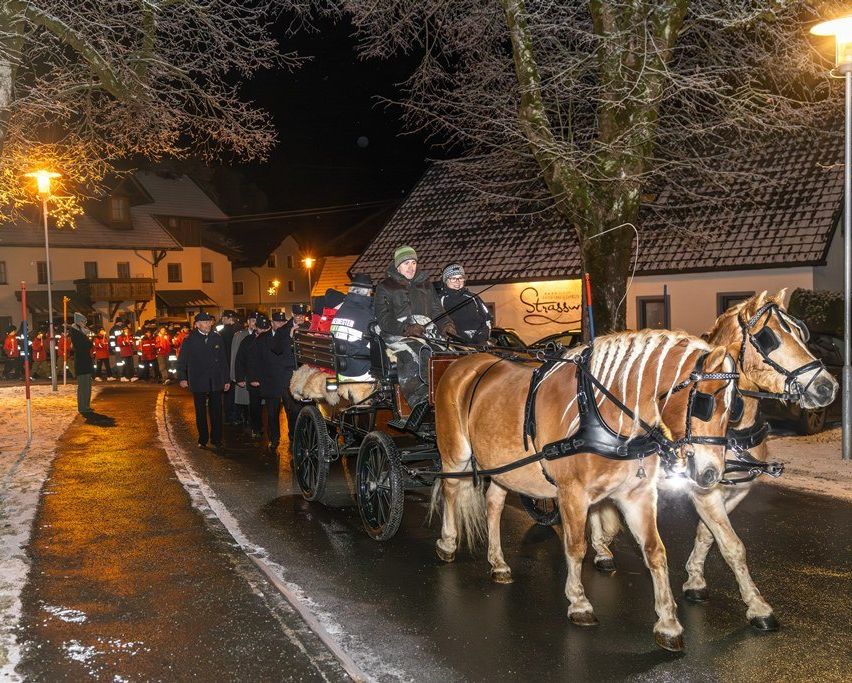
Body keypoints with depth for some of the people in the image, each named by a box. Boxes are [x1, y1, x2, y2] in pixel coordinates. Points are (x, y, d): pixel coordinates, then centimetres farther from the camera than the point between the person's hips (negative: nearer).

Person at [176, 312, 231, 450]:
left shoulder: (217, 338, 3)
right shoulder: (190, 340, -4)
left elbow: (223, 360, 7)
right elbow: (182, 361, -1)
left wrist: (226, 379, 7)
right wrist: (182, 378, -12)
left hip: (216, 382, 1)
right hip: (198, 382, -1)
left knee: (216, 412, 4)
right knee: (201, 413, 9)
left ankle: (216, 440, 15)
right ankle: (203, 440, 19)